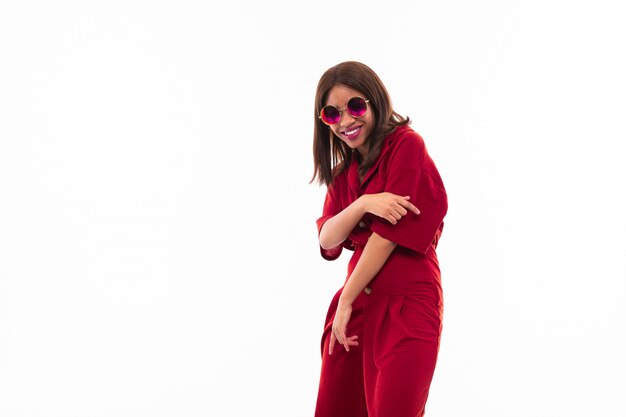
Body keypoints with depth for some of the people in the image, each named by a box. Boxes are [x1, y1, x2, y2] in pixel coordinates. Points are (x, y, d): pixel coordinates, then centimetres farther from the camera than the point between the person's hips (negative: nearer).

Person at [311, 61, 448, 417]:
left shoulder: (406, 144, -7)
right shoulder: (343, 173, 16)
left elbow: (391, 231, -12)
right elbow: (327, 240, 2)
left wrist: (346, 300, -7)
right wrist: (363, 205, -18)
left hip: (406, 307, -7)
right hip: (357, 304, 7)